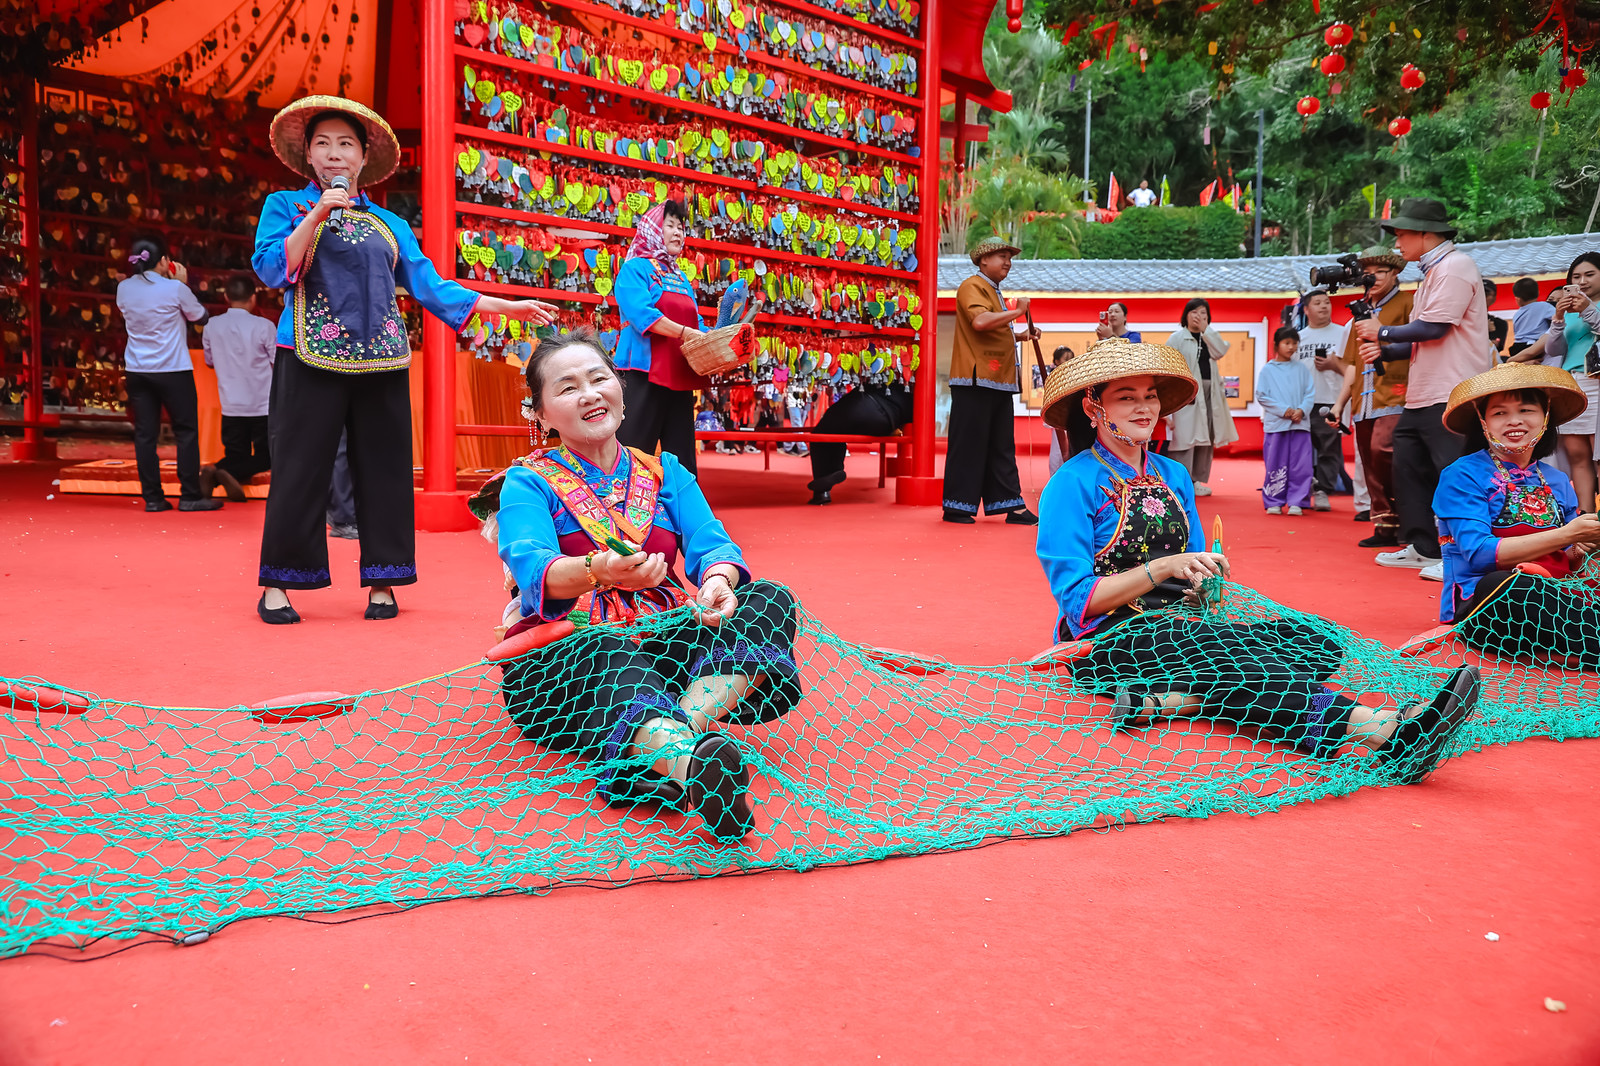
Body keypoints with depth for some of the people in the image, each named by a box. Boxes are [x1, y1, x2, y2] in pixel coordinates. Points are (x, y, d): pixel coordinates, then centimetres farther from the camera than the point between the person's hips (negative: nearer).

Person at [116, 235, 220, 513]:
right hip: (172, 370, -4)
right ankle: (190, 496, 3)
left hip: (136, 370, 5)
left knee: (145, 434, 5)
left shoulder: (123, 288, 2)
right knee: (186, 431, 4)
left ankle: (153, 498, 6)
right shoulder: (174, 289, -12)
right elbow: (201, 317, 2)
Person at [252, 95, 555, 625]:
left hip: (380, 360, 3)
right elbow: (271, 269, -3)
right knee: (300, 468, -3)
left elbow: (430, 287, 14)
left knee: (384, 468, 2)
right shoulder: (285, 206, 12)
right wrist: (319, 213, -11)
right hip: (313, 356, -2)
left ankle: (382, 581, 11)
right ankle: (276, 584, 7)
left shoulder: (390, 224, 18)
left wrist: (508, 306, 8)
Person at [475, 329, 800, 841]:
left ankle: (668, 745, -43)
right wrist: (598, 570, -40)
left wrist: (717, 579, -27)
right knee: (610, 653, -39)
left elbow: (710, 544, 0)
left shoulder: (664, 472, 17)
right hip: (561, 653, -4)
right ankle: (692, 761, -70)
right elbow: (532, 569, -16)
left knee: (769, 600, -20)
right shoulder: (528, 483, 5)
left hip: (663, 638, 4)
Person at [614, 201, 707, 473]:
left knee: (682, 459, 7)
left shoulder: (680, 278, 23)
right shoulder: (635, 268, 1)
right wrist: (685, 332, -21)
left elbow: (697, 323, 17)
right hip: (647, 374, -7)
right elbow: (641, 312, -15)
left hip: (680, 378, 7)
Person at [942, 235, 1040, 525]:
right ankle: (957, 506, 0)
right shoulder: (972, 287, -6)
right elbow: (980, 321, -25)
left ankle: (1009, 504, 11)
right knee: (969, 443, -6)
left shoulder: (994, 293, 24)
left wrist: (1021, 335, 19)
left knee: (1002, 446, 9)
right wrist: (1017, 312, -15)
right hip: (975, 380, -10)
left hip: (999, 381, 10)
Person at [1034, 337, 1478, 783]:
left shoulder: (1173, 475, 16)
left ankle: (1167, 701, -36)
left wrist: (1204, 585, -7)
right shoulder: (1072, 485, -5)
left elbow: (1190, 583, 17)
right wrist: (1163, 568, -20)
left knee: (1317, 643, -18)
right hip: (1108, 640, -7)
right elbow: (1078, 599, -13)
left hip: (1178, 624, 7)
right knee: (1242, 661, -34)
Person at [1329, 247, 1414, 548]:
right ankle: (1385, 527, 10)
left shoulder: (1407, 303, 5)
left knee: (1382, 449, -25)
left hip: (1394, 397, -6)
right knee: (1372, 467, 5)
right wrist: (1339, 404, 19)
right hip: (1363, 401, 7)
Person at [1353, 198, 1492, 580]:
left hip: (1450, 395, -10)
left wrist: (1382, 332, -5)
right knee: (1407, 466, 11)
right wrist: (1383, 351, 5)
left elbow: (1433, 328, -17)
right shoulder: (1432, 272, 21)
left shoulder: (1455, 266, -9)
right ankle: (1422, 547, 19)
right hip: (1422, 396, 10)